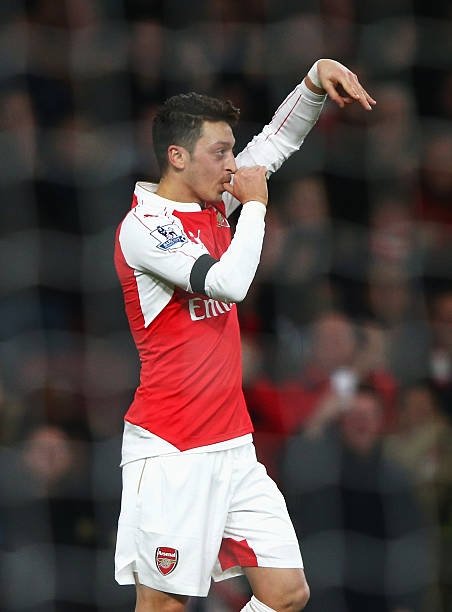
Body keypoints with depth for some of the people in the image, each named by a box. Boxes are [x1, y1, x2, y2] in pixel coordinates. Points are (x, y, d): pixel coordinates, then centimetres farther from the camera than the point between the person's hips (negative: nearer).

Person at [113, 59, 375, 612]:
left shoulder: (212, 204, 11)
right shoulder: (143, 224, -11)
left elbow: (278, 139, 21)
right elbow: (227, 282, -23)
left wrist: (317, 79, 4)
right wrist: (254, 204, -9)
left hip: (231, 445, 8)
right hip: (170, 455, -8)